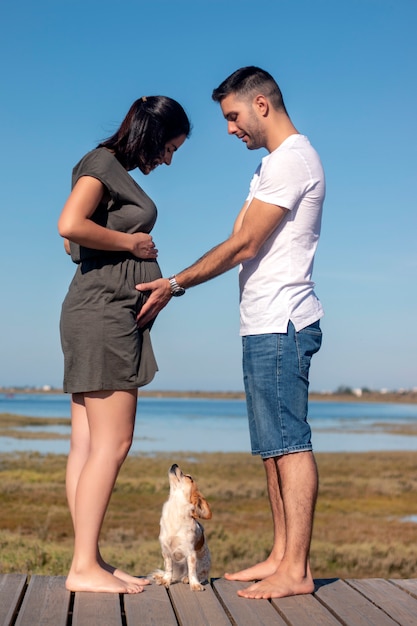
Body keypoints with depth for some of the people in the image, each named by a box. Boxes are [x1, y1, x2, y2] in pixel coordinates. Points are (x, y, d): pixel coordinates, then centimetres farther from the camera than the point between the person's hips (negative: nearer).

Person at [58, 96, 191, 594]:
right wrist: (131, 242, -10)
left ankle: (89, 562, 10)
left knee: (88, 444, 6)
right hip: (103, 311, -10)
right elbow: (71, 226, -22)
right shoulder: (101, 163, -6)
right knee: (110, 445, -10)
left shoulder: (118, 170, 21)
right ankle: (84, 566, -6)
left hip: (104, 315, 10)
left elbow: (74, 242, 25)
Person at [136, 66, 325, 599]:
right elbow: (241, 241, 18)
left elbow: (243, 246, -14)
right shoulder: (274, 163, 22)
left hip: (281, 325, -10)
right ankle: (281, 557, 16)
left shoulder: (292, 160, -10)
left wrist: (176, 284, -7)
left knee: (289, 443, -9)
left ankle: (296, 570, -5)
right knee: (272, 446, 10)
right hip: (265, 325, 10)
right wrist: (173, 285, 11)